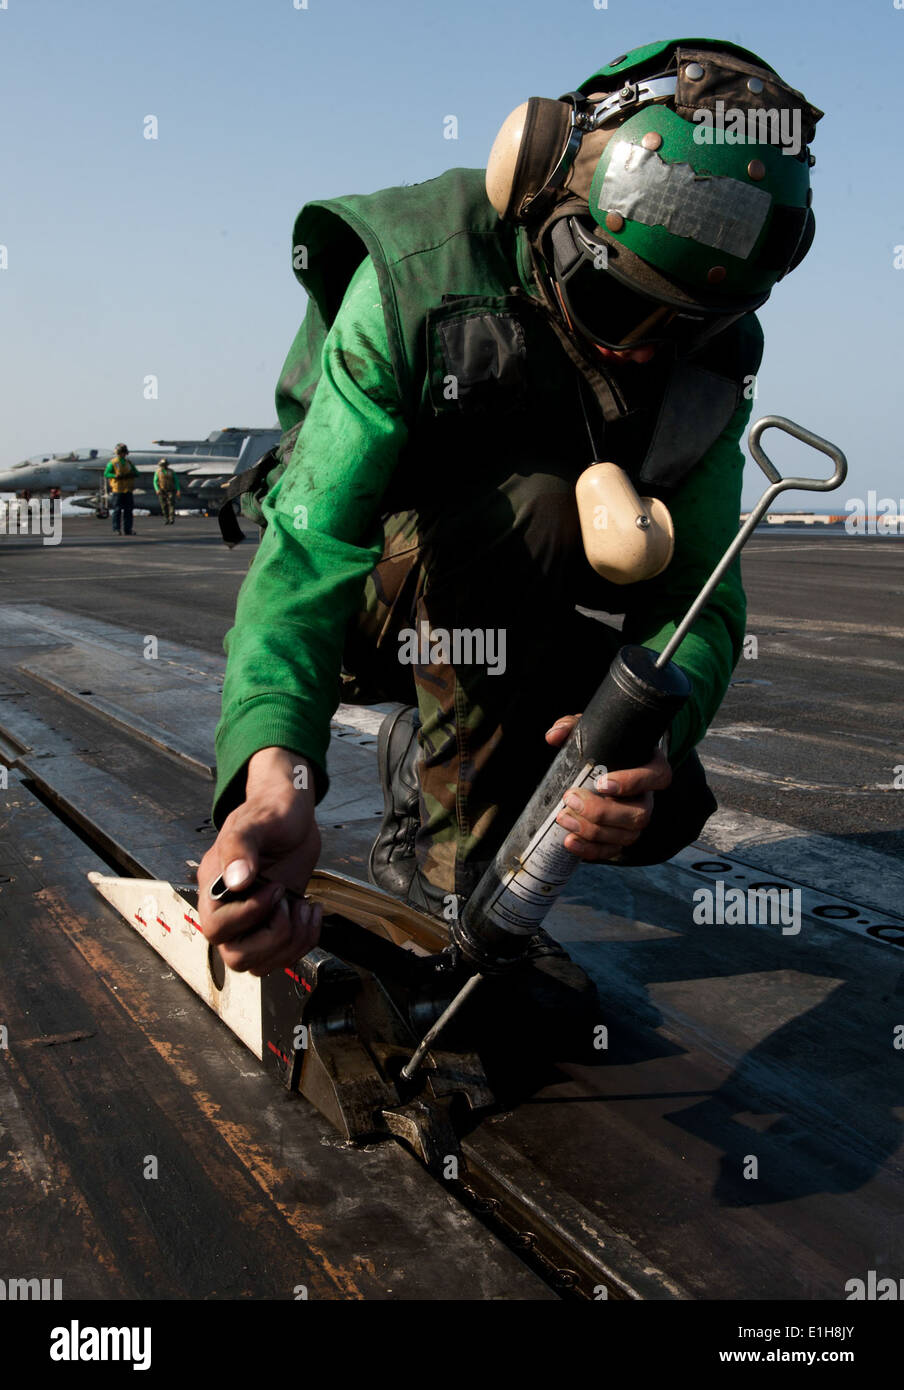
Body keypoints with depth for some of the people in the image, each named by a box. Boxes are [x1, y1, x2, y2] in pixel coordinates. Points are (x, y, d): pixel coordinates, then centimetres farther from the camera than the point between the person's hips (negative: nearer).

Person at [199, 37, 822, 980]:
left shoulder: (715, 353, -13)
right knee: (533, 505, -34)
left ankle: (424, 762, 14)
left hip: (509, 622, 4)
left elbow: (700, 589, -19)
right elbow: (312, 541, -38)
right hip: (364, 600, -4)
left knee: (658, 809, -14)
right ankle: (460, 884, -22)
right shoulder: (418, 274, -27)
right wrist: (276, 773, -56)